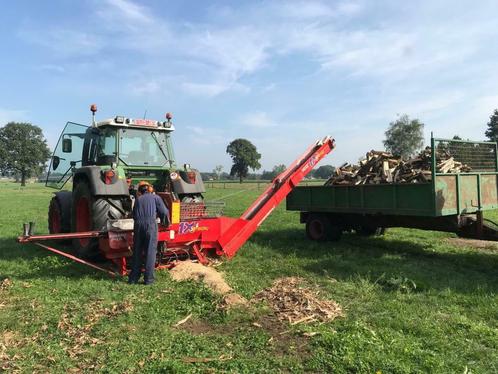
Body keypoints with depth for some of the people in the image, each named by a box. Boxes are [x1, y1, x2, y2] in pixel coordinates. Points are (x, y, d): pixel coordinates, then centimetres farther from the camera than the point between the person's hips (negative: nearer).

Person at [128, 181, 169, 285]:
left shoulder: (138, 199, 20)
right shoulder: (155, 197, 11)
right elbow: (164, 212, 3)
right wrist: (164, 220, 22)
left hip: (138, 225, 4)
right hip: (151, 224, -3)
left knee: (137, 252, 11)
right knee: (150, 252, 1)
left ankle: (133, 278, 16)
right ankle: (148, 279, 1)